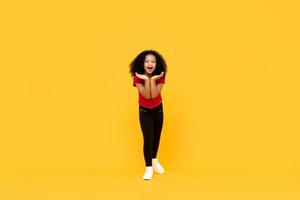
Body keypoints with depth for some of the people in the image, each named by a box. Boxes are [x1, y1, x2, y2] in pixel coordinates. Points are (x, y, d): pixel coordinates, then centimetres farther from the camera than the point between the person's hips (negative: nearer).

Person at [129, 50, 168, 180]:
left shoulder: (160, 77, -17)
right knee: (148, 138, -12)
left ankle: (154, 160, 43)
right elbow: (147, 95, -27)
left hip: (158, 109, 3)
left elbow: (154, 95, -27)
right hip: (144, 111, -2)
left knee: (156, 137, 17)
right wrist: (146, 80, -34)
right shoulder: (138, 77, -21)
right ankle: (148, 167, 2)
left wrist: (153, 79, -33)